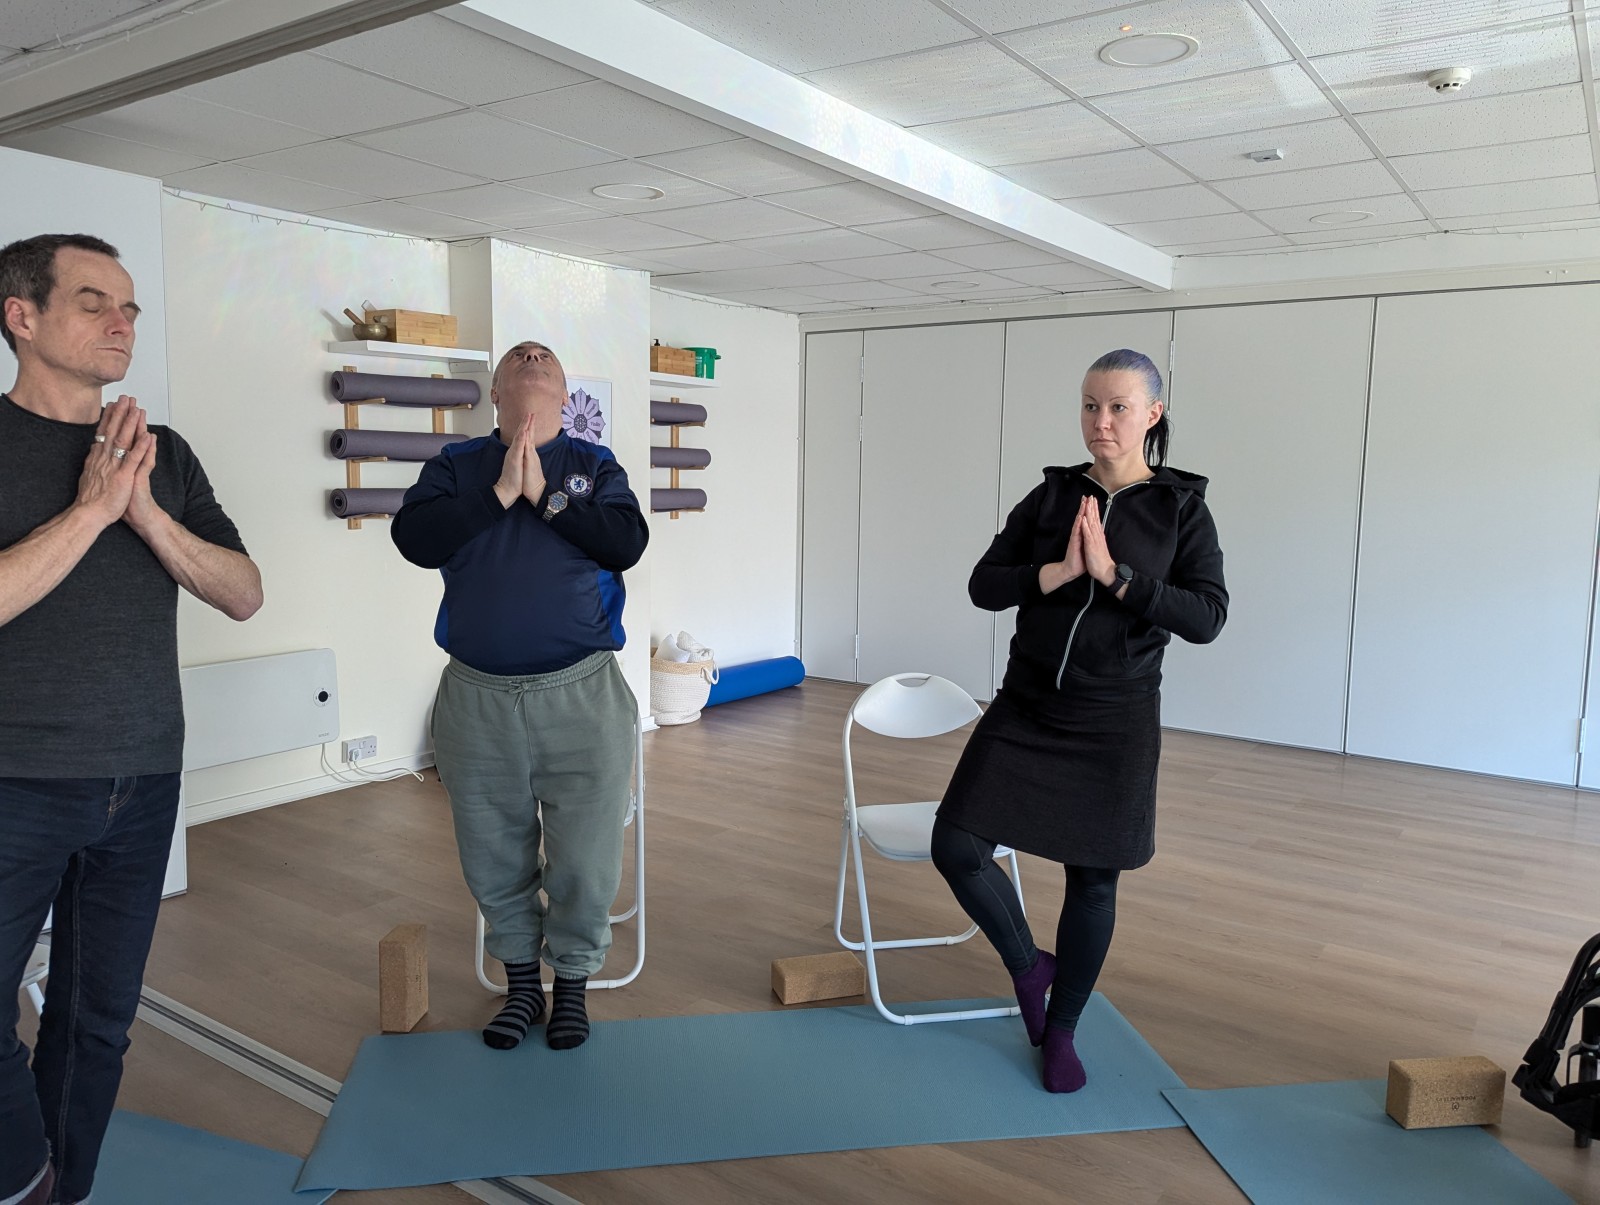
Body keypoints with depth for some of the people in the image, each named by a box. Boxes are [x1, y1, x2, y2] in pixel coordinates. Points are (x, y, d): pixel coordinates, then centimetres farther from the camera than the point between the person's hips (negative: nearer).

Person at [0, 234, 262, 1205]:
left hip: (143, 784, 4)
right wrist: (91, 507, -17)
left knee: (100, 1019, 12)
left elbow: (244, 596, 1)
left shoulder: (165, 454, 9)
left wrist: (148, 514, -12)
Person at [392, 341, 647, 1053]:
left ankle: (572, 983, 28)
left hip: (581, 696, -1)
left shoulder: (595, 464, 7)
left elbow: (628, 543, -9)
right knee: (494, 860, 13)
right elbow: (414, 539, -8)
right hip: (476, 699, 2)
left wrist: (543, 495, -12)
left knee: (586, 862, 5)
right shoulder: (456, 465, 8)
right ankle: (521, 981, 34)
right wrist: (499, 493, -14)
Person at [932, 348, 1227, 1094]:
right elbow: (984, 585, -2)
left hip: (1114, 723, -2)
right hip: (1025, 708, 2)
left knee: (1092, 880, 8)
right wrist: (1058, 571, -18)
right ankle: (1027, 964, 23)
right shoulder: (1051, 495, 2)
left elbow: (1207, 618, -12)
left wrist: (1113, 575, -21)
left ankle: (1061, 1031, 31)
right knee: (956, 848, -6)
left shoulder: (1182, 508, -3)